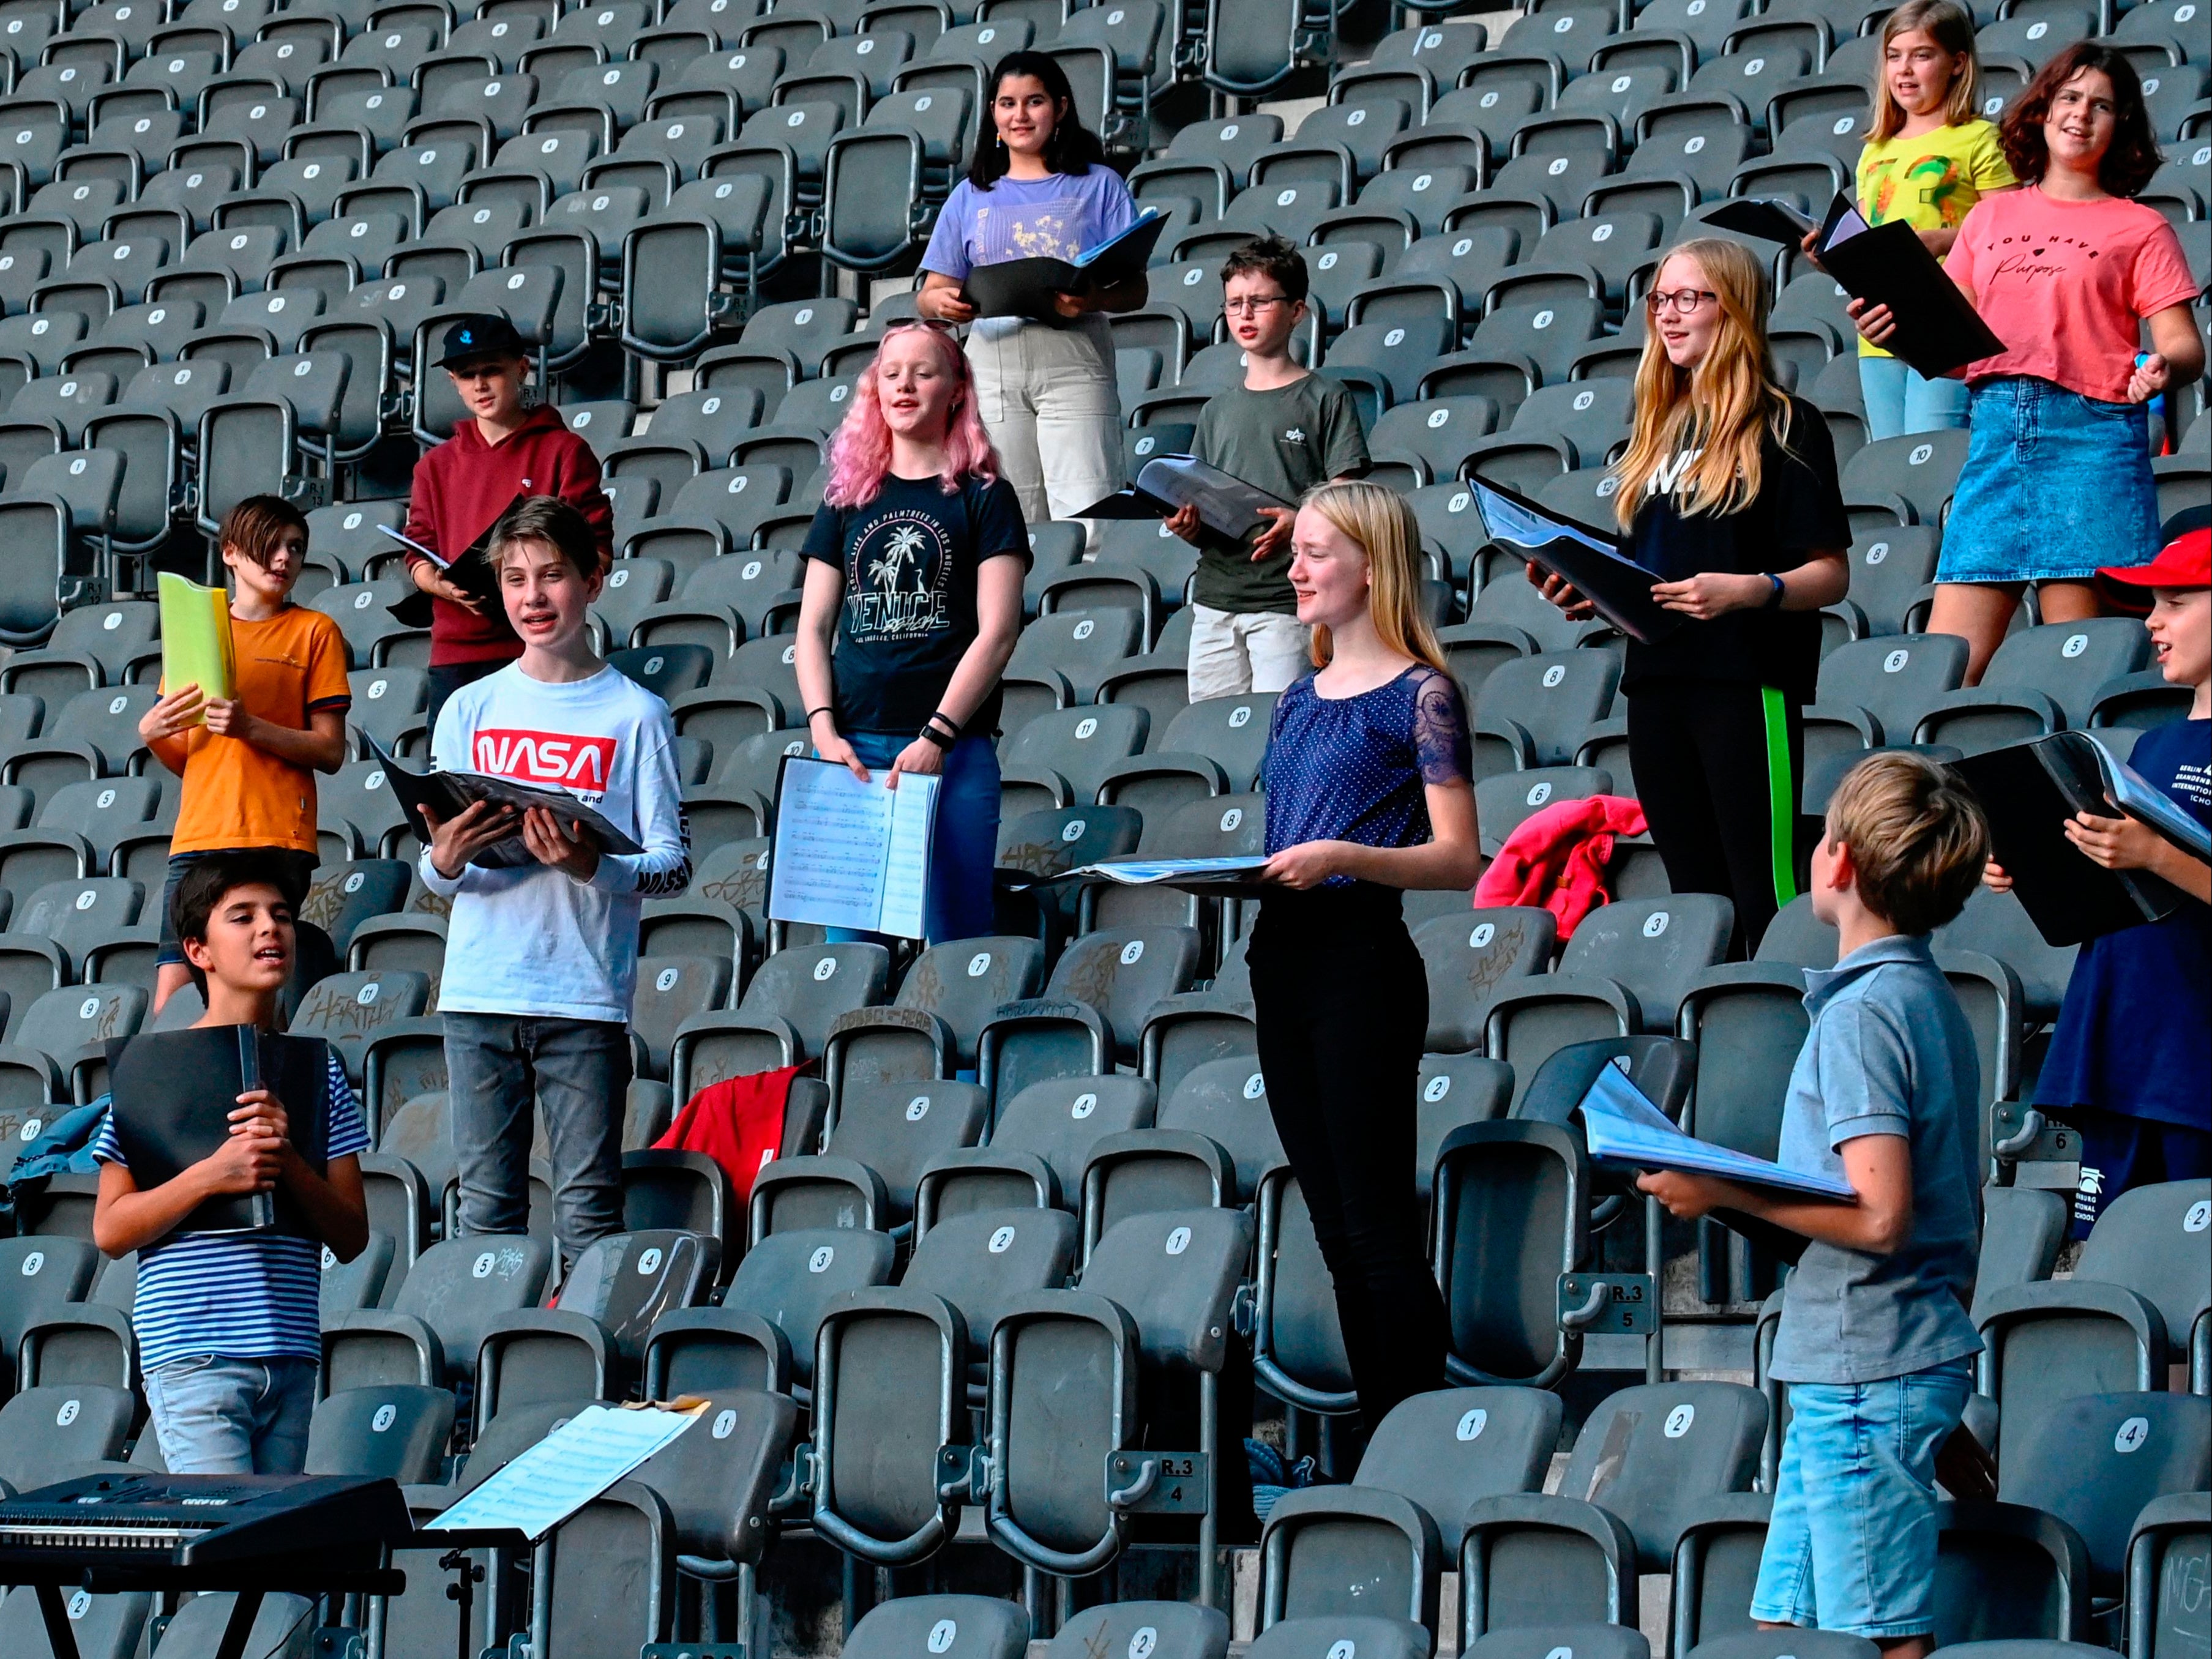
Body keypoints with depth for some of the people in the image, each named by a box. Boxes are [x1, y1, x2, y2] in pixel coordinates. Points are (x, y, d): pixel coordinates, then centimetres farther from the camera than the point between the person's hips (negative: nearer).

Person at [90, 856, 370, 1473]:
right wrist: (210, 1175, -17)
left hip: (291, 1354, 4)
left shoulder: (318, 1068, 11)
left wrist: (287, 1160, -11)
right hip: (194, 1354, -4)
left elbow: (351, 1238, 7)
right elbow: (110, 1230, -2)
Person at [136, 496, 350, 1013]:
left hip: (275, 840, -4)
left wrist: (250, 727, -14)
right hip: (198, 835, 4)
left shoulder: (314, 631, 7)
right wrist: (152, 734, 0)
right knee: (171, 1002, -7)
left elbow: (330, 753, -1)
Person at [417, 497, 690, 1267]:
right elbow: (435, 877, 11)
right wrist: (445, 861, -13)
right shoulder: (470, 710, 10)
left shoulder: (635, 714, 2)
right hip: (478, 996, 3)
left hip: (586, 998, -3)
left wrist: (593, 868, -20)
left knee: (588, 1210, -4)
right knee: (487, 1207, 4)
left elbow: (674, 866, -2)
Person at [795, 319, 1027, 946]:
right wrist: (823, 728, -3)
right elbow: (813, 628, 13)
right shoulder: (847, 499, 15)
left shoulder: (983, 497, 4)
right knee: (850, 941, 1)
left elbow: (998, 631, -4)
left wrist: (937, 736, -12)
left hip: (953, 750, -3)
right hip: (853, 747, 3)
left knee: (949, 938, -5)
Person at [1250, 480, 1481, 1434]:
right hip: (1280, 954, 8)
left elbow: (1457, 859, -12)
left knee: (1379, 1228, -7)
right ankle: (1372, 1437, 15)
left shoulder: (1419, 693, -6)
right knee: (1335, 1229, 10)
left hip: (1363, 957, -8)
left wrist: (1341, 857, -24)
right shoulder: (1302, 697, 16)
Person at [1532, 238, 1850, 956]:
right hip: (1657, 680, 7)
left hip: (1748, 681, -7)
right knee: (1694, 895, 8)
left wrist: (1752, 591, -23)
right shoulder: (1660, 430, 18)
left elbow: (1830, 573, -7)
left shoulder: (1786, 426, -2)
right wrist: (1593, 595, 6)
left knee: (1763, 893, -11)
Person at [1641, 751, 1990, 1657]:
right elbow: (1961, 1207, 20)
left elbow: (1879, 1216, -23)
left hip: (1865, 1376, -10)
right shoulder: (1934, 1000, 15)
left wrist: (1724, 1192, -15)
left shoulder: (1861, 1013, -15)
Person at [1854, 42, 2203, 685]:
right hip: (1994, 429, 3)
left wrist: (2164, 367, -21)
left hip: (2091, 435, -3)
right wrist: (1901, 331, -4)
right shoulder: (1991, 216, 18)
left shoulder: (2139, 229, 9)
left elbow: (2184, 345, 2)